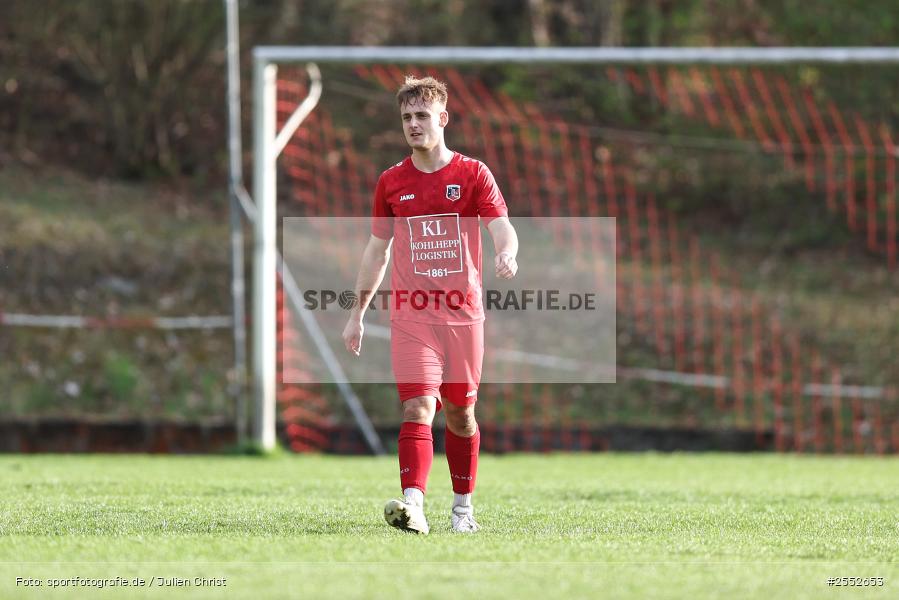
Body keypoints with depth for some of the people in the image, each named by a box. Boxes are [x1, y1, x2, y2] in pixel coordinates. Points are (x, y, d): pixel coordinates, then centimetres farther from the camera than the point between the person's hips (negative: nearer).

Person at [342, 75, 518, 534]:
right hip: (410, 315, 0)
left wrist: (506, 254, -34)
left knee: (460, 412, 10)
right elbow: (377, 251, 17)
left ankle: (463, 505, 27)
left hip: (463, 312, 0)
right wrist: (357, 314, 16)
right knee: (418, 407, -16)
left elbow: (502, 228, -10)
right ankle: (412, 505, -29)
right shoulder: (391, 182, 8)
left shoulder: (473, 174, 1)